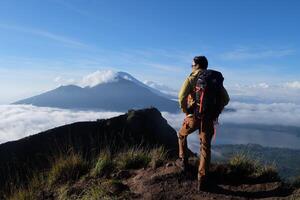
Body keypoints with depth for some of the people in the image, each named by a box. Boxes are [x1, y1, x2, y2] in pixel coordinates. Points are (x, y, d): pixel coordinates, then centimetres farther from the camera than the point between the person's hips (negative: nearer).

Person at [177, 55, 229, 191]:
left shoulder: (191, 78, -5)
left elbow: (181, 97, -18)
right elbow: (226, 99, 7)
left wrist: (186, 111, -3)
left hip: (194, 116, -3)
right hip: (208, 118, 3)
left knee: (182, 135, 27)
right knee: (205, 148, 9)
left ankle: (183, 162, 32)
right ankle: (202, 181, 9)